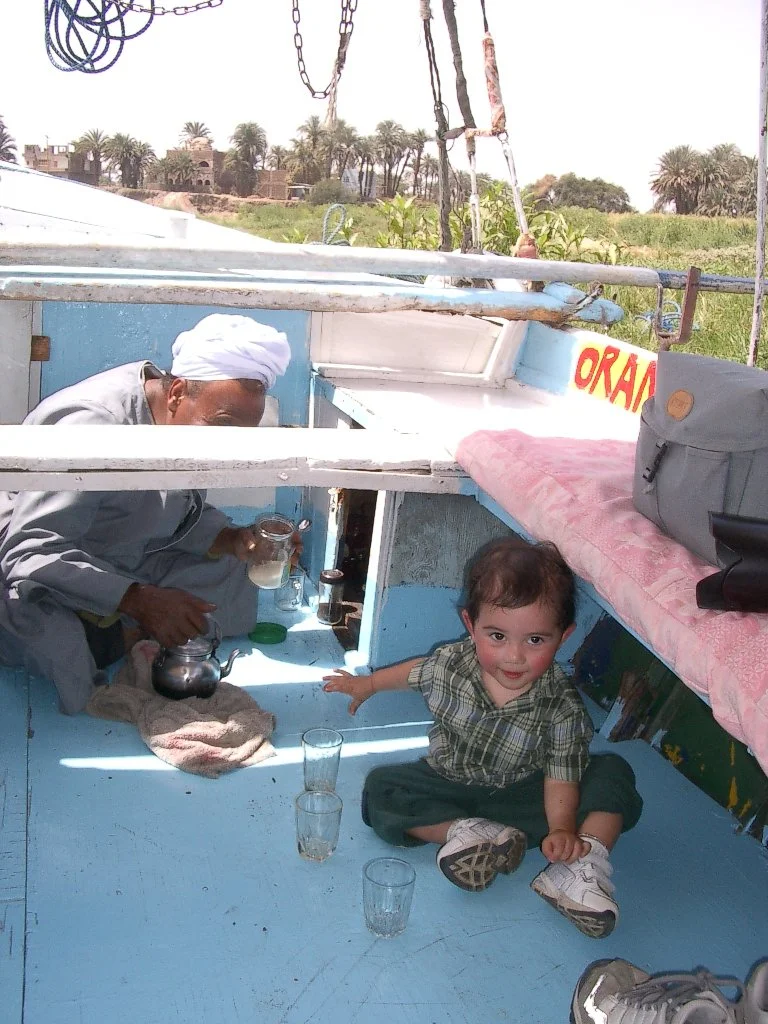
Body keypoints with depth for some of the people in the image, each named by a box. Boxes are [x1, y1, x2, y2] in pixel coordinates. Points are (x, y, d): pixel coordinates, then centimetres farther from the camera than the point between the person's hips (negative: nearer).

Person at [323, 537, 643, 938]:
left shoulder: (563, 707, -23)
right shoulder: (450, 664, -18)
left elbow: (561, 776, -19)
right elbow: (415, 671, 5)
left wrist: (561, 829, -38)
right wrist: (367, 684, 20)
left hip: (520, 795, -2)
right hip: (449, 788, 2)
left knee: (613, 775, -19)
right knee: (380, 789, -23)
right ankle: (470, 832, -27)